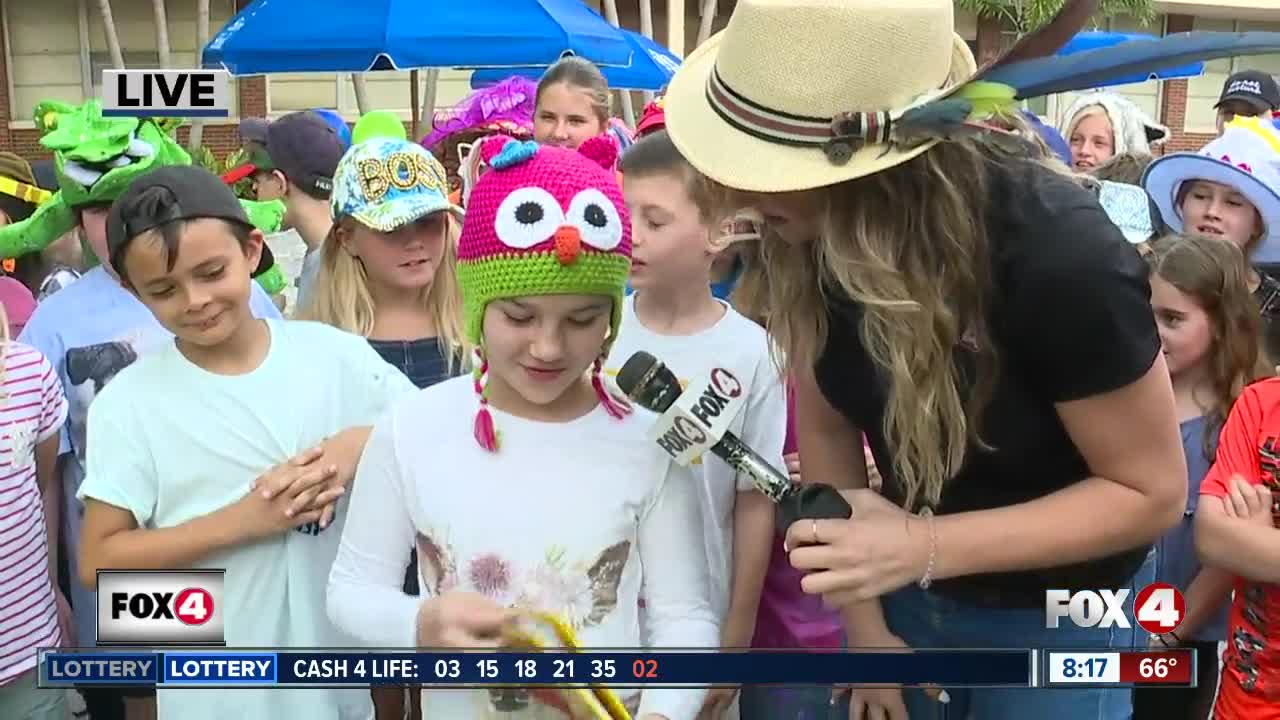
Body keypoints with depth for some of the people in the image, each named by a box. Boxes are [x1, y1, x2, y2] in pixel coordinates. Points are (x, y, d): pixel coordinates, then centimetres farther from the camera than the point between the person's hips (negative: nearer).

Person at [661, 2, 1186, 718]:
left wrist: (923, 547, -31)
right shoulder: (803, 233, -18)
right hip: (907, 589, 4)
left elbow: (1152, 491, -21)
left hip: (1057, 617, -4)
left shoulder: (1058, 253, -32)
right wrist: (865, 627, -5)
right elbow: (827, 426, -7)